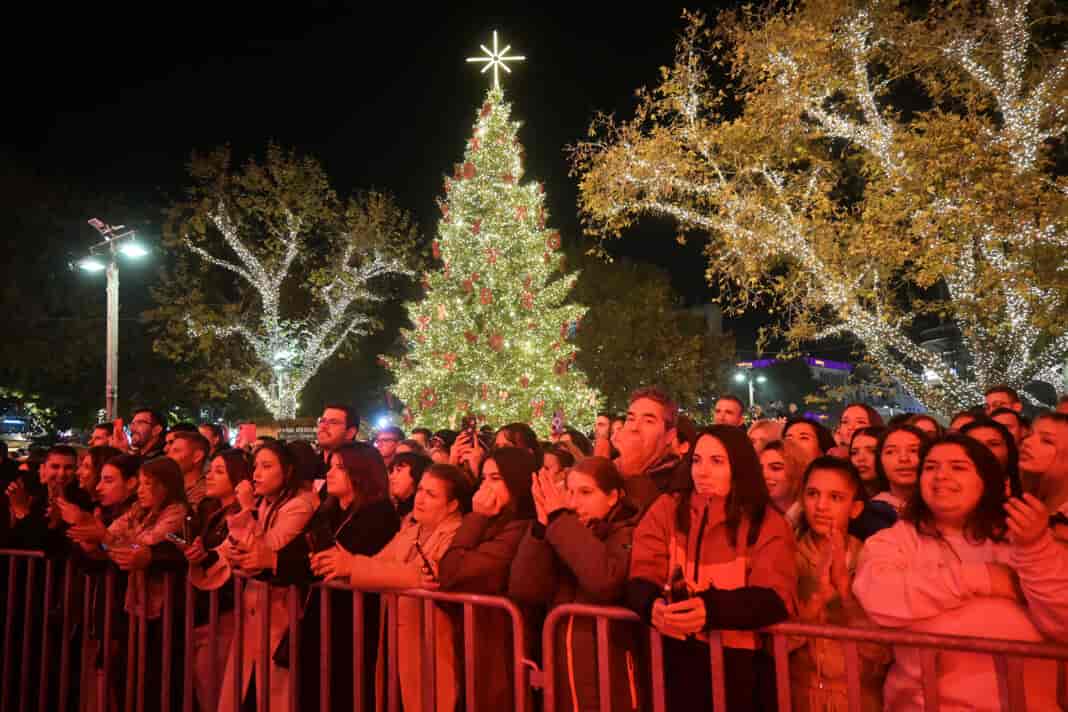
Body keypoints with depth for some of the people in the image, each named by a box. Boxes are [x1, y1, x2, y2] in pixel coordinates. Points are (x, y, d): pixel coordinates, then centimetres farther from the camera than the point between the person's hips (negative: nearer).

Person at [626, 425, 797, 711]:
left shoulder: (768, 523, -2)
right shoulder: (666, 509, 2)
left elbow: (777, 597, -14)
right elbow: (640, 581, -4)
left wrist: (710, 609, -31)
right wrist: (654, 606, -28)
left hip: (741, 663, -1)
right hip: (676, 660, 1)